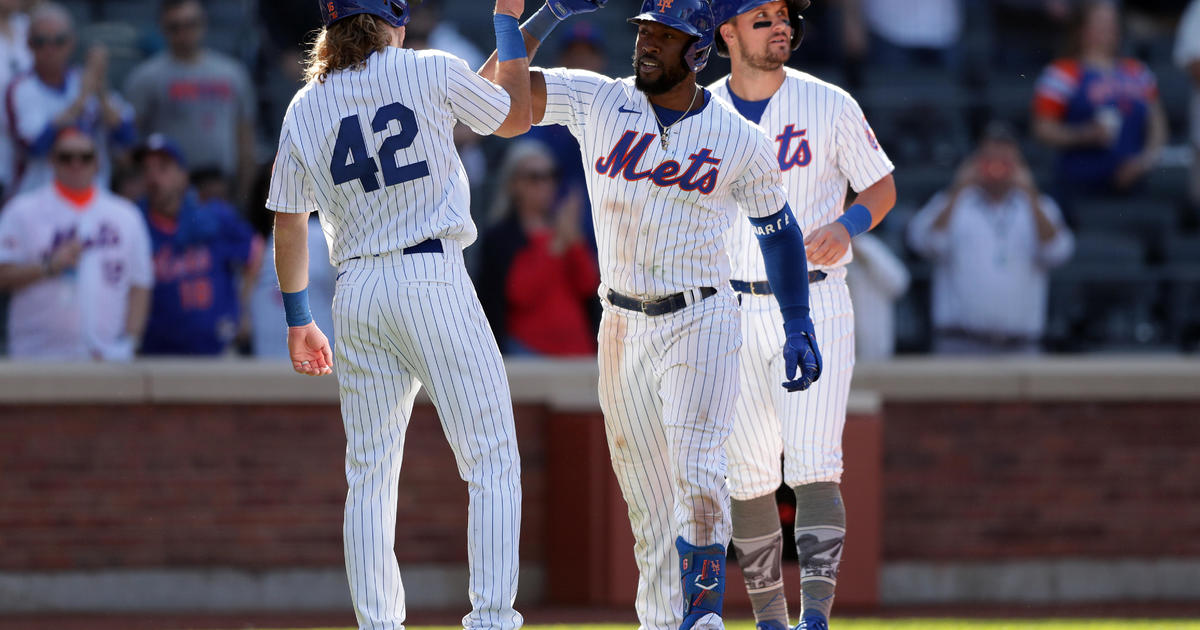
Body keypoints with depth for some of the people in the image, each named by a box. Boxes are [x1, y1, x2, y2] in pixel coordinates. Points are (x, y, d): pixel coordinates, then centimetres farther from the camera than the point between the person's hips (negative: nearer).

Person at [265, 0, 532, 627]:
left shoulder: (305, 108, 9)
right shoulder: (432, 72, -1)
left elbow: (288, 224, 11)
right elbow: (515, 117, 16)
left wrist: (297, 319, 21)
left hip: (357, 292, 4)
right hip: (434, 281, -4)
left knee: (368, 474, 9)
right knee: (492, 463, -2)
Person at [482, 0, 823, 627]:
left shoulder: (739, 139, -3)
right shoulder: (597, 102, -1)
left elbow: (778, 228, 9)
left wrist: (798, 328, 4)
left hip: (700, 322, -3)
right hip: (625, 326, 3)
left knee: (698, 476, -19)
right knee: (647, 501, 7)